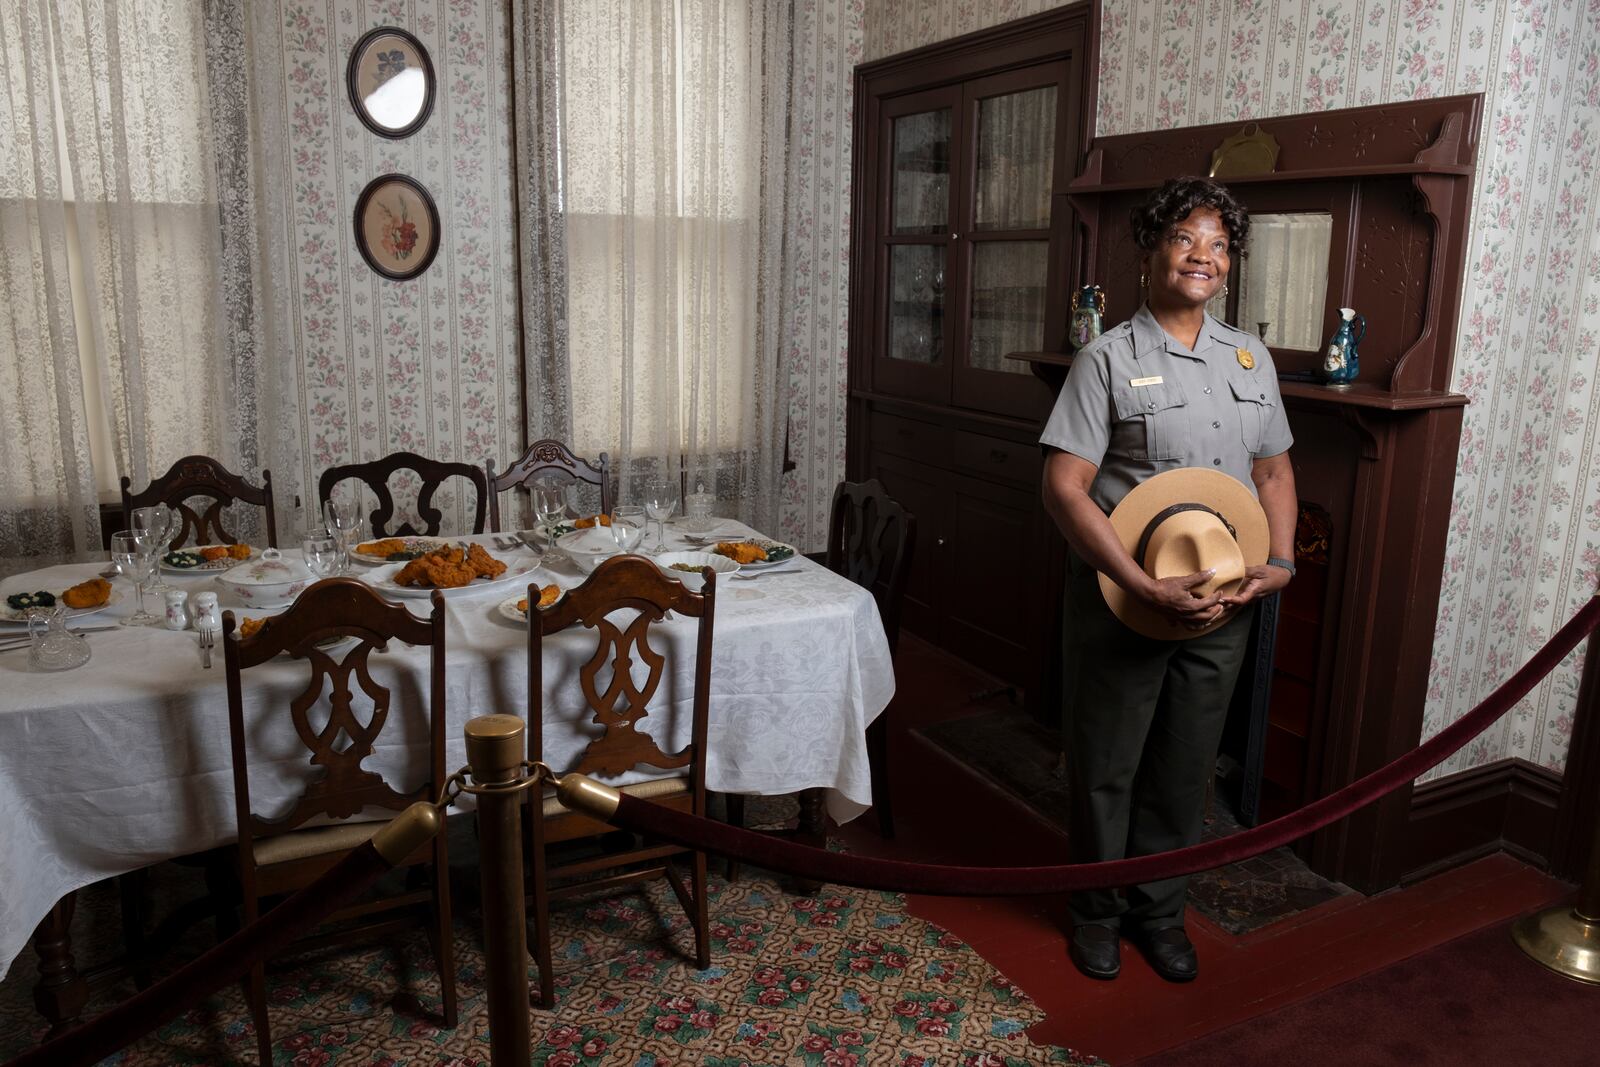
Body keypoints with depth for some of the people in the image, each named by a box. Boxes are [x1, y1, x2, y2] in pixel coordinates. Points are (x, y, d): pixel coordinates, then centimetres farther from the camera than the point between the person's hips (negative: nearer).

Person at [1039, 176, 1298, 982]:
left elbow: (1274, 470, 15)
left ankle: (1160, 910, 36)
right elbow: (1065, 488, -17)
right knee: (1107, 766, 10)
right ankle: (1099, 910, 32)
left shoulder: (1251, 358, 8)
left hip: (1222, 607, 5)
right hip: (1121, 599, -4)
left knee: (1185, 770, 16)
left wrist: (1280, 562, -3)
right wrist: (1148, 589, -23)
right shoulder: (1109, 358, -10)